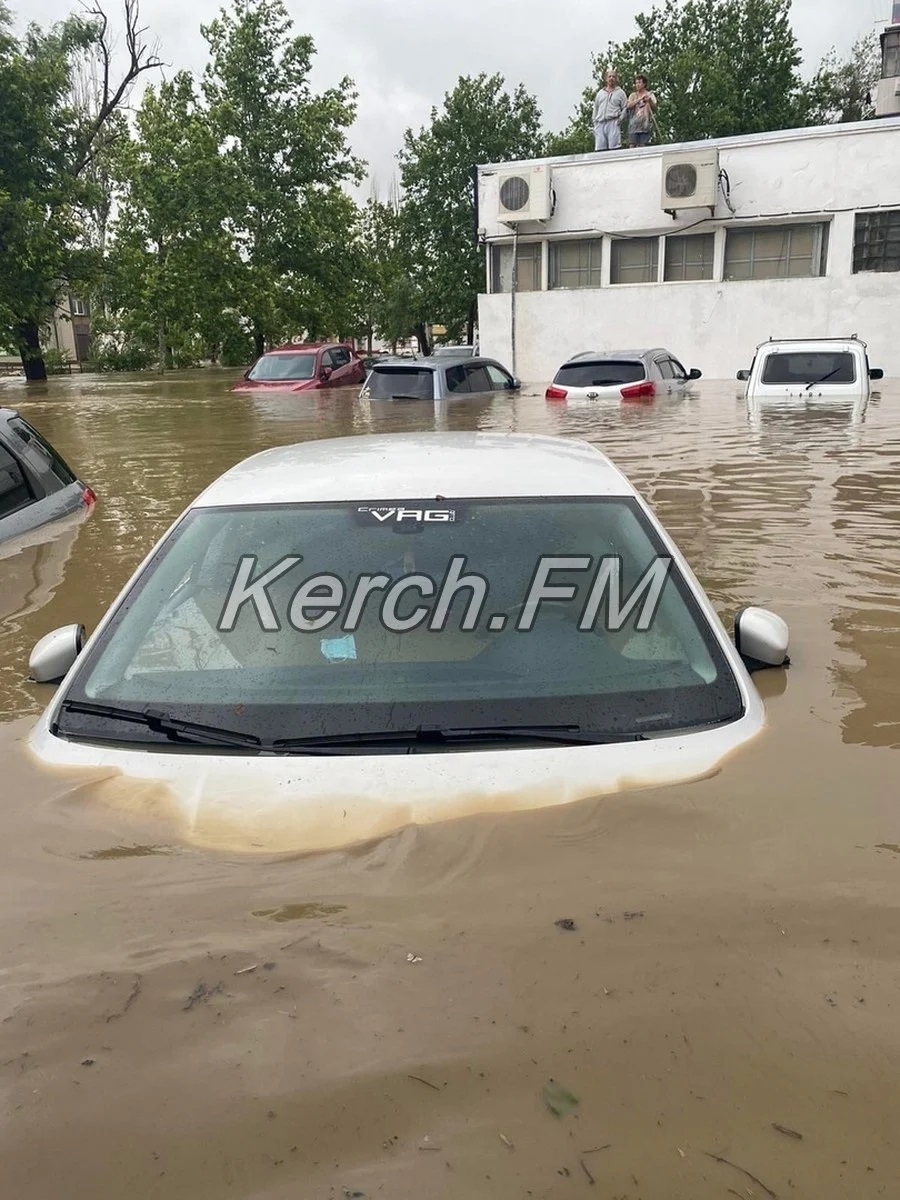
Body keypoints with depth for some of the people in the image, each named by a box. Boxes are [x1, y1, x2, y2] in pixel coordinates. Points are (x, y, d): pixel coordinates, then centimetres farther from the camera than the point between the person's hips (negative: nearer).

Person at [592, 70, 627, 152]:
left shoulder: (620, 92, 14)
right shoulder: (600, 93, 24)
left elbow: (625, 108, 9)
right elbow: (595, 109, 24)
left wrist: (620, 118, -7)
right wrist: (594, 122, 13)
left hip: (613, 123, -3)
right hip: (600, 123, 3)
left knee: (614, 147, -14)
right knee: (599, 148, -7)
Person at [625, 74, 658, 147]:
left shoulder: (650, 94, 12)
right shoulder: (633, 95, 15)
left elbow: (655, 108, 0)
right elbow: (628, 106, -4)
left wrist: (650, 101, -18)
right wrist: (640, 99, -13)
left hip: (645, 124, -1)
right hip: (634, 124, 1)